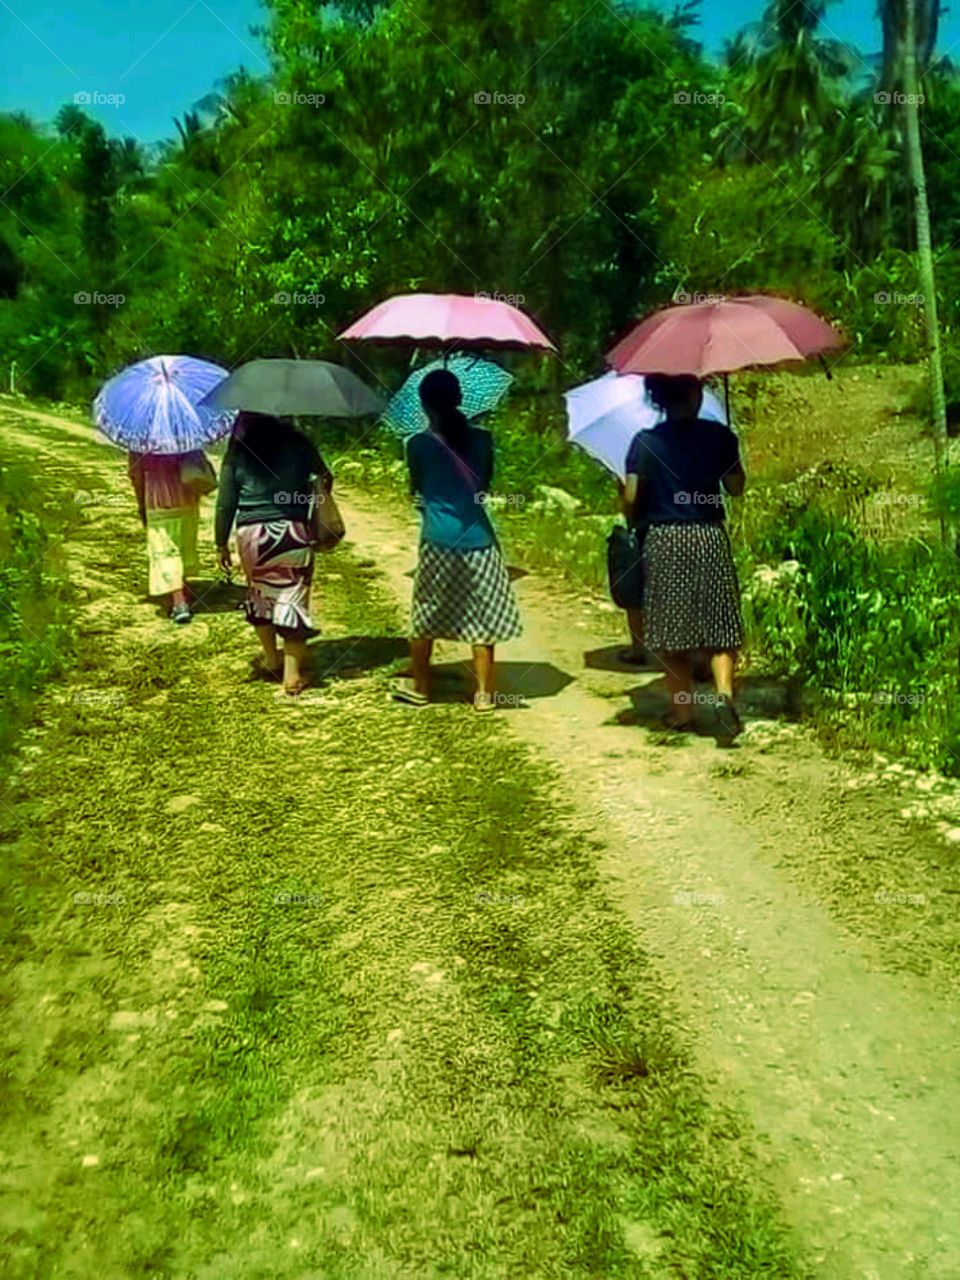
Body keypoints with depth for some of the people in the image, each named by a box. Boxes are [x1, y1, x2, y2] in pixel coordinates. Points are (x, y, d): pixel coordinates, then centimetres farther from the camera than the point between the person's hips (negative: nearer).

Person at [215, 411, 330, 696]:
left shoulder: (237, 452, 1)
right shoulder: (296, 443, 2)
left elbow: (225, 504, 1)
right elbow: (325, 478, 8)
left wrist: (221, 543, 10)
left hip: (252, 534, 0)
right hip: (294, 532, 0)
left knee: (260, 594, 20)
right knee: (292, 597, 4)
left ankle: (271, 660, 29)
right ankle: (292, 673, 2)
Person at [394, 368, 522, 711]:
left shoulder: (418, 444, -4)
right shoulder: (481, 439, 2)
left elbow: (417, 491, 9)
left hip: (438, 539, -1)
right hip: (478, 538, 1)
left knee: (426, 615, 13)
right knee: (482, 616, 8)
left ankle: (418, 687, 24)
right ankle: (484, 693, 10)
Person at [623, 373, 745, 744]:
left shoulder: (645, 442, -3)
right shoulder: (718, 436, -2)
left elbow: (631, 497, -7)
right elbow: (735, 487, 5)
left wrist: (634, 520, 14)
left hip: (663, 542, 0)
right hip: (709, 538, 0)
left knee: (671, 626, 10)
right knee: (718, 623, 7)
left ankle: (682, 708, 17)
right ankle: (724, 693, -14)